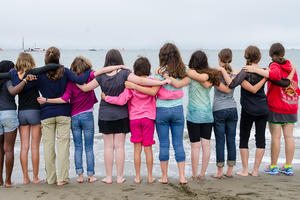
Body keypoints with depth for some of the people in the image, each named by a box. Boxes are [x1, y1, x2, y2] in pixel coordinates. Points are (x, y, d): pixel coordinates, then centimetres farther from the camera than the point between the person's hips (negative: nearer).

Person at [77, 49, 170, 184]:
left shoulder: (102, 76, -4)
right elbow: (141, 81, -19)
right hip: (121, 114, -1)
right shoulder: (124, 74, -9)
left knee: (108, 146, 7)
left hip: (105, 115, 1)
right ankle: (119, 177, 9)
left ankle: (108, 177, 12)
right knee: (119, 147, 4)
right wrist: (161, 82, -17)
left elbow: (85, 88, 1)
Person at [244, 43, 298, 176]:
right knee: (289, 136, 7)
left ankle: (273, 167, 7)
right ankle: (288, 167, 12)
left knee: (275, 136, -1)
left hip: (276, 107, -6)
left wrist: (256, 70, -31)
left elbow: (275, 75, -33)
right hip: (291, 107, 6)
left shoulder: (275, 65, -10)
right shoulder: (290, 65, 9)